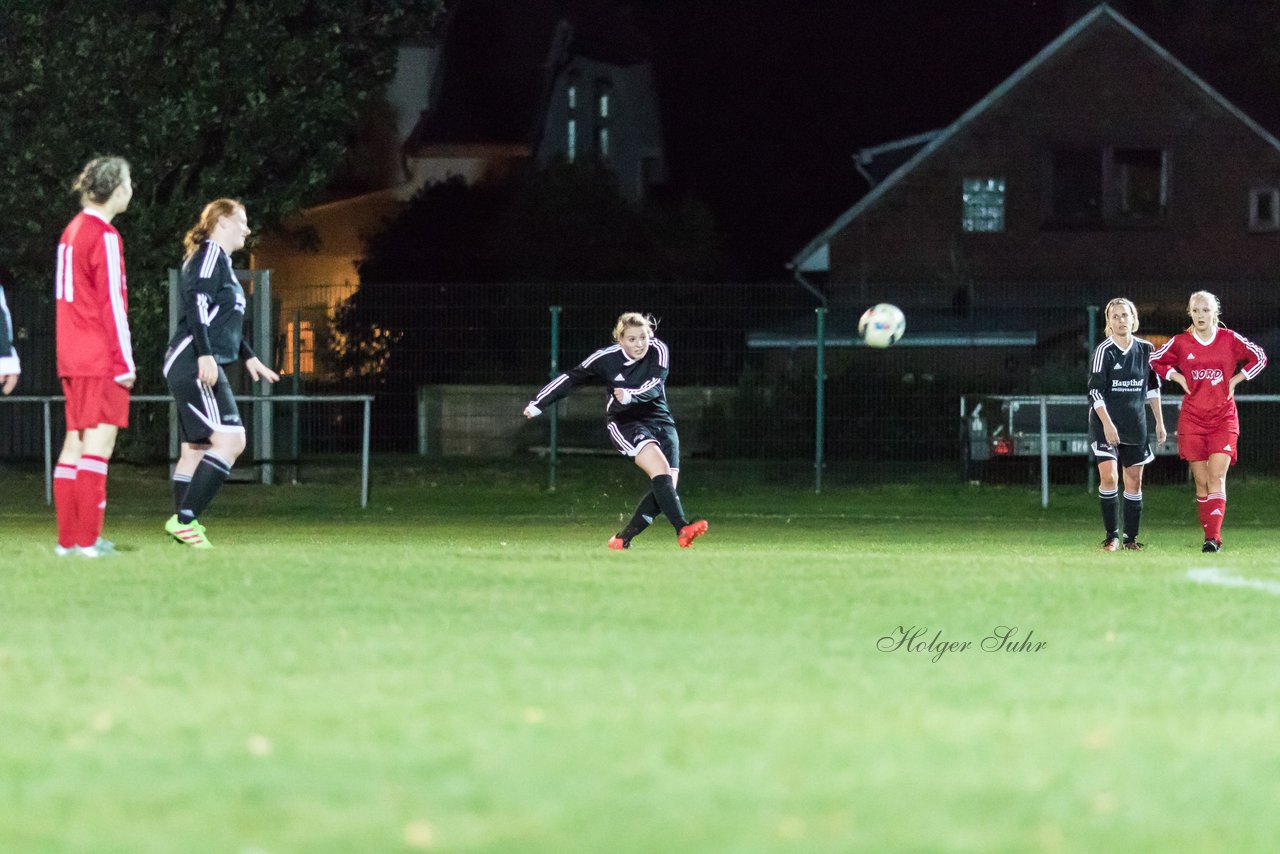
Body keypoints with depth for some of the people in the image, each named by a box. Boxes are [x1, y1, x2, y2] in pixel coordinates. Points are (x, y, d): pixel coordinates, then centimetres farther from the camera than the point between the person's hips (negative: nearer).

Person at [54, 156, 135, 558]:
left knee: (75, 442, 9)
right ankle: (88, 540, -13)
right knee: (98, 443, -9)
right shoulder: (104, 236, -11)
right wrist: (124, 362, -13)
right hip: (100, 359, -9)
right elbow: (112, 302, -15)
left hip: (72, 357, 9)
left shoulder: (71, 232, 16)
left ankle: (67, 538, 9)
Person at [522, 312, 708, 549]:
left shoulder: (658, 351, -9)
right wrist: (538, 404, 6)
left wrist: (630, 396, -42)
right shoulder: (605, 359, -11)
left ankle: (623, 539, 3)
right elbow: (571, 378, 1)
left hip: (660, 420, 3)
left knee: (668, 482, -10)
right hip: (624, 423, -3)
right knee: (659, 467, -28)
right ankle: (682, 528, -42)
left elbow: (654, 385, -23)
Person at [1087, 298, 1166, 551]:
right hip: (1105, 424, -4)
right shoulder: (1104, 351, -9)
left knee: (1134, 481, 6)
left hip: (1135, 425, 4)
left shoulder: (1145, 349, 5)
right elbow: (1095, 390, -12)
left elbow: (1153, 387, 15)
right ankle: (1111, 536, -6)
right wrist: (1107, 423, -21)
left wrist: (1159, 422, 13)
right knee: (1108, 477, -15)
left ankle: (1131, 538, 14)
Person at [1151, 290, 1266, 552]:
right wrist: (1180, 379, 4)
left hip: (1223, 418, -2)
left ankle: (1214, 537, -18)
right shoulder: (1180, 342, 2)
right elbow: (1156, 361, 17)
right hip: (1192, 418, 2)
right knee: (1201, 482, 3)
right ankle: (1210, 535, 10)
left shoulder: (1230, 339, 0)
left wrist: (1234, 381, 1)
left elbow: (1259, 357, 9)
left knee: (1217, 478, -13)